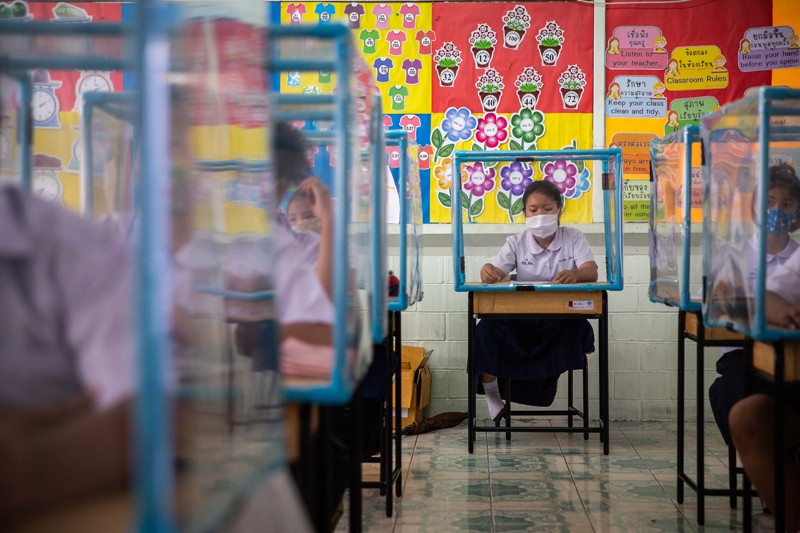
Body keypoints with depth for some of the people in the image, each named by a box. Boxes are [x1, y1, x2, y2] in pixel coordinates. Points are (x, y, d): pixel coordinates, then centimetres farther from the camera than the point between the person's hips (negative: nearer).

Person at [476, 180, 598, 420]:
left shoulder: (573, 238, 3)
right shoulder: (516, 242, 6)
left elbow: (591, 272, -12)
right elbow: (498, 272, -8)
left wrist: (575, 274, -38)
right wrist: (489, 271, -36)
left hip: (561, 318, -1)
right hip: (521, 317, 1)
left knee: (578, 328, -36)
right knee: (486, 330, -27)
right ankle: (491, 392, -7)